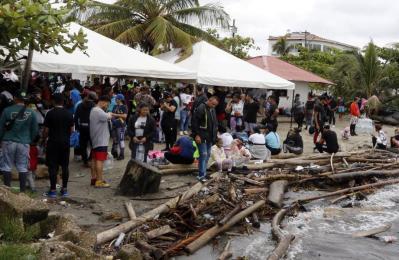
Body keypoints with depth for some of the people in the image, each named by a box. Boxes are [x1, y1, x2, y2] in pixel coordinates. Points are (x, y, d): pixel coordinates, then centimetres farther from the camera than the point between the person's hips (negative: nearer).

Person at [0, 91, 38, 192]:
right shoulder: (31, 112, -1)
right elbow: (35, 129, 6)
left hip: (8, 142, -1)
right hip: (24, 143, 1)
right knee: (23, 168, 7)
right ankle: (22, 190, 8)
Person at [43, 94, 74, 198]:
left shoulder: (50, 113, -9)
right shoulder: (69, 114, 1)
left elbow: (46, 130, -7)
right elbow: (71, 129, 5)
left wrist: (44, 139, 10)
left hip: (53, 142, -3)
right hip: (65, 142, 3)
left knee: (53, 166, 0)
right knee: (65, 166, 9)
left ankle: (53, 190, 1)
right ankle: (64, 189, 12)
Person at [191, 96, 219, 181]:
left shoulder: (212, 110, 13)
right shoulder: (201, 108, -15)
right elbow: (194, 122, -18)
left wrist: (215, 135, 18)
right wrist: (196, 135, -20)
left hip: (210, 137, 9)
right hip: (202, 137, -9)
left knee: (207, 155, 12)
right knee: (203, 155, -9)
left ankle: (204, 173, 21)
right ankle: (201, 175, -3)